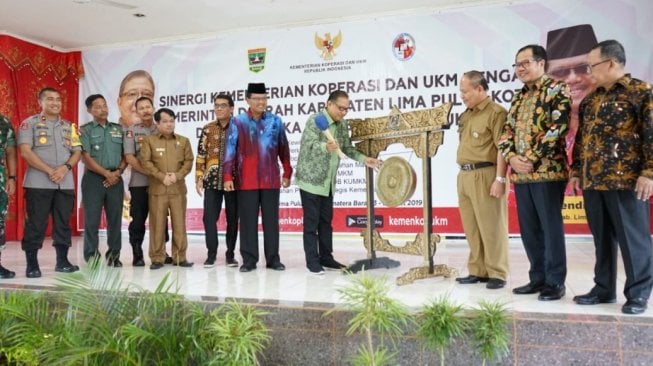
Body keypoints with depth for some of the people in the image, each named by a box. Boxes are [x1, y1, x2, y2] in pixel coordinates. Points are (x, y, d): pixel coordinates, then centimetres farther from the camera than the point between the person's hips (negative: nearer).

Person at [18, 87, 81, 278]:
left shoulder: (69, 127, 15)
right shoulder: (30, 123, 1)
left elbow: (77, 152, 11)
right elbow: (25, 151, -9)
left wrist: (66, 167, -10)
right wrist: (50, 171, -15)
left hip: (65, 183, 4)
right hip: (38, 183, -4)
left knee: (63, 223, 8)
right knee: (35, 224, -1)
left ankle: (62, 261, 16)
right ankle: (32, 264, 5)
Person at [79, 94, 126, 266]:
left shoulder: (118, 129, 13)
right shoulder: (85, 130, 2)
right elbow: (86, 158, -7)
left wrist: (118, 172, -6)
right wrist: (107, 173, -11)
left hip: (115, 179, 3)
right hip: (93, 179, -3)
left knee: (115, 219, 5)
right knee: (92, 219, -3)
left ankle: (114, 255, 15)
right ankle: (91, 256, 4)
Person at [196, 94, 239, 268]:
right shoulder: (208, 129, 8)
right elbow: (201, 154, 7)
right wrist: (199, 178, 1)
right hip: (212, 180, 2)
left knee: (232, 218, 5)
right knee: (209, 217, -1)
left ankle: (230, 254, 16)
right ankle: (211, 254, 11)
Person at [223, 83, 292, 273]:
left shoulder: (276, 121, 4)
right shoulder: (238, 122, -1)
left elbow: (283, 149, 10)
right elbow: (230, 150, -3)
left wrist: (287, 173, 11)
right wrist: (228, 177, -9)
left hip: (271, 179, 2)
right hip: (247, 181, -1)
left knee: (271, 219, 7)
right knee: (248, 220, 4)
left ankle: (273, 258, 16)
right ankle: (249, 259, 12)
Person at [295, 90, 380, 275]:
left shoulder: (343, 125, 7)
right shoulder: (315, 120, -15)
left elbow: (347, 148, 12)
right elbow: (308, 145, -26)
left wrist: (364, 159, -3)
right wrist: (325, 147, -45)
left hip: (328, 181, 7)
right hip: (311, 179, -7)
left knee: (326, 221, 12)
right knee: (311, 222, -2)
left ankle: (326, 257, 22)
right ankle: (312, 261, 6)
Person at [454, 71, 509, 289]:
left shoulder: (496, 112, -9)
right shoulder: (466, 114, 17)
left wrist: (500, 179, -19)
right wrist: (463, 175, 18)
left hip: (485, 175, -8)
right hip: (464, 176, 8)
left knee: (491, 227, -1)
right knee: (471, 228, 12)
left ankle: (497, 273, 9)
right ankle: (477, 271, 22)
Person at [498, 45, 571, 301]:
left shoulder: (556, 90, -3)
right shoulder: (518, 97, 19)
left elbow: (557, 128, -14)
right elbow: (507, 132, 15)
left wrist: (532, 159, -16)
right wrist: (512, 157, -4)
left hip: (547, 171, -7)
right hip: (520, 174, 7)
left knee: (551, 227, -1)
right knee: (528, 229, 10)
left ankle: (555, 282, 10)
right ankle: (538, 277, 22)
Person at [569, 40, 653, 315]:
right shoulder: (591, 99, 16)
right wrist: (576, 170, 16)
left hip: (626, 181, -7)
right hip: (592, 181, 7)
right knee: (602, 237, 13)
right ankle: (604, 288, 23)